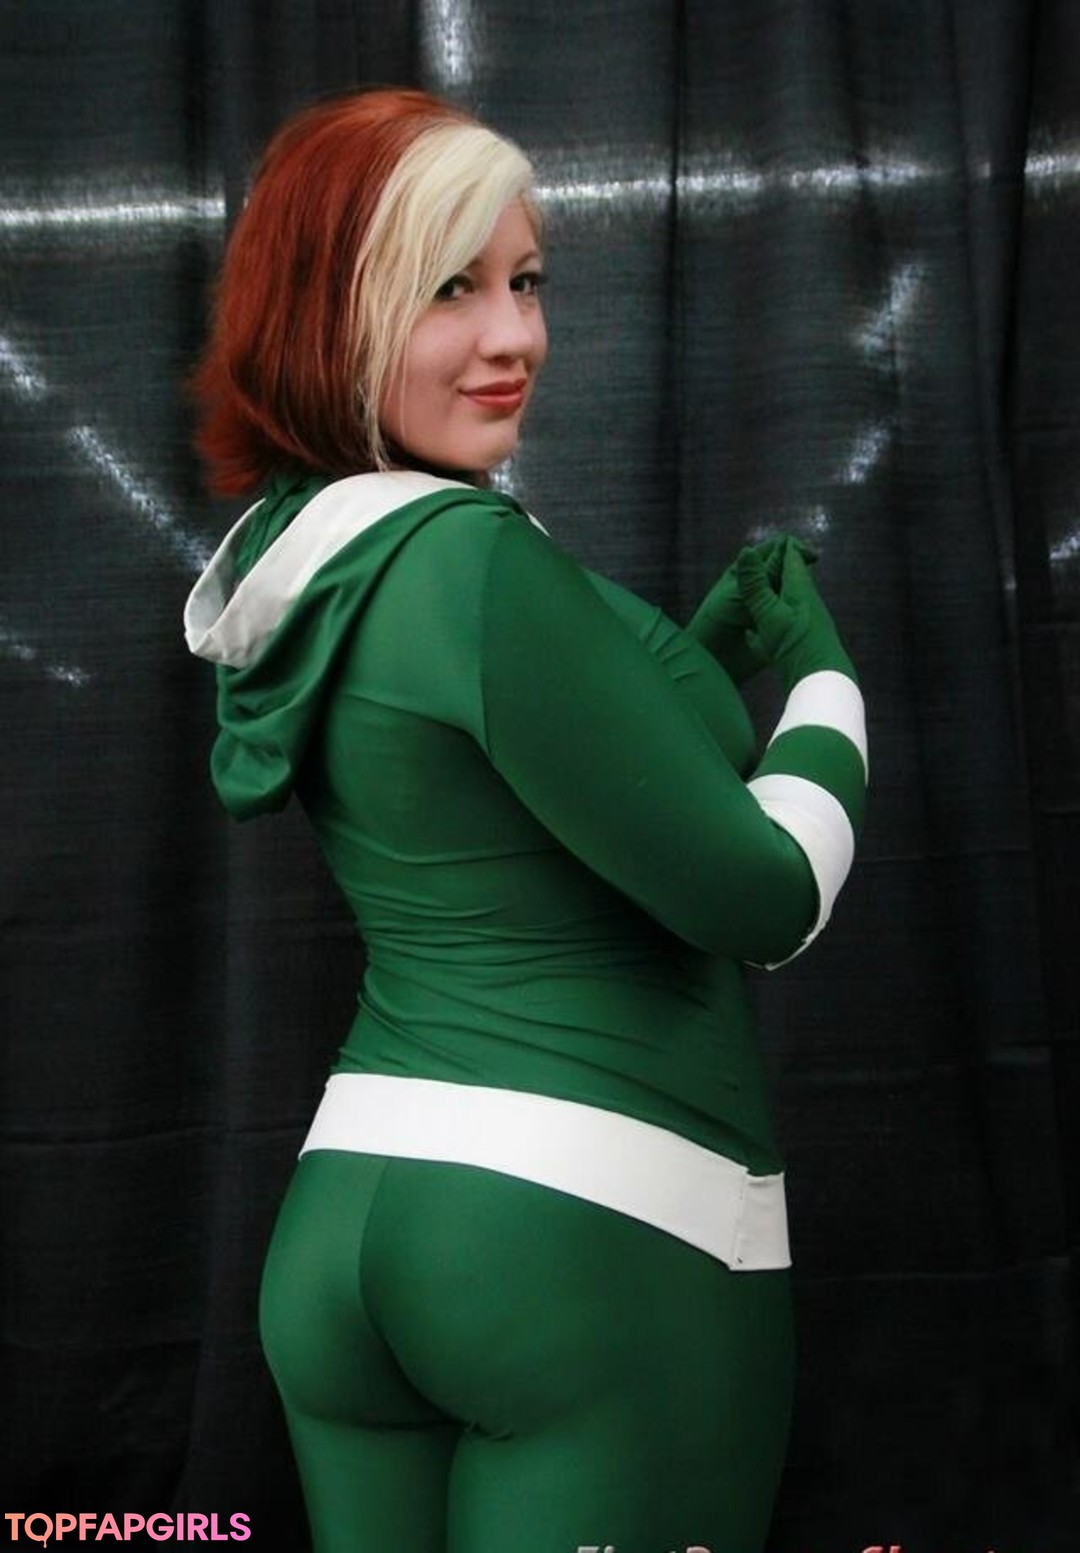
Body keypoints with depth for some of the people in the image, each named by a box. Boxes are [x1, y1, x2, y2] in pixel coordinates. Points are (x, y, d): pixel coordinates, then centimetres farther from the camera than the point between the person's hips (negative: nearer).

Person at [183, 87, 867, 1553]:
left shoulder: (295, 575, 7)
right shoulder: (480, 557, -19)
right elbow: (766, 897, -16)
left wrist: (695, 653, 11)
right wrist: (822, 675, 2)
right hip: (598, 1228, -8)